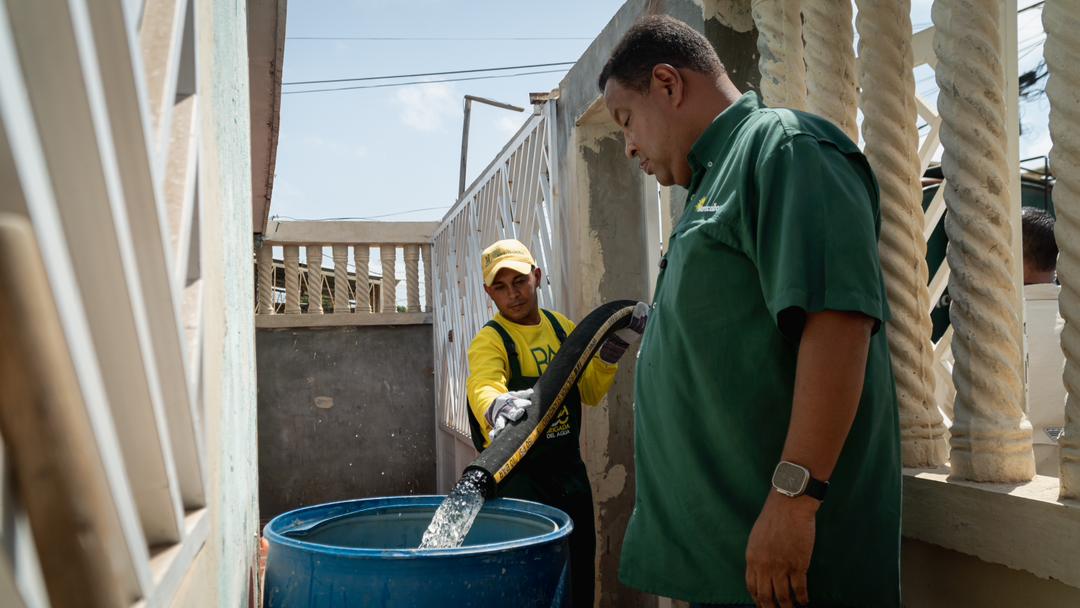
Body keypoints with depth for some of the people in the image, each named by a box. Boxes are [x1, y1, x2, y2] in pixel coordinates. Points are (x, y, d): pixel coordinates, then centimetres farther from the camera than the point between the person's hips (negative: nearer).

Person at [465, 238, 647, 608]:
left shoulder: (562, 328, 6)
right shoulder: (489, 341, -12)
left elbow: (590, 392, 9)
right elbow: (483, 387, -33)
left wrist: (613, 348, -3)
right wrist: (501, 406, -55)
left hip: (568, 470, 6)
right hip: (517, 475, -5)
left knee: (580, 576, 16)